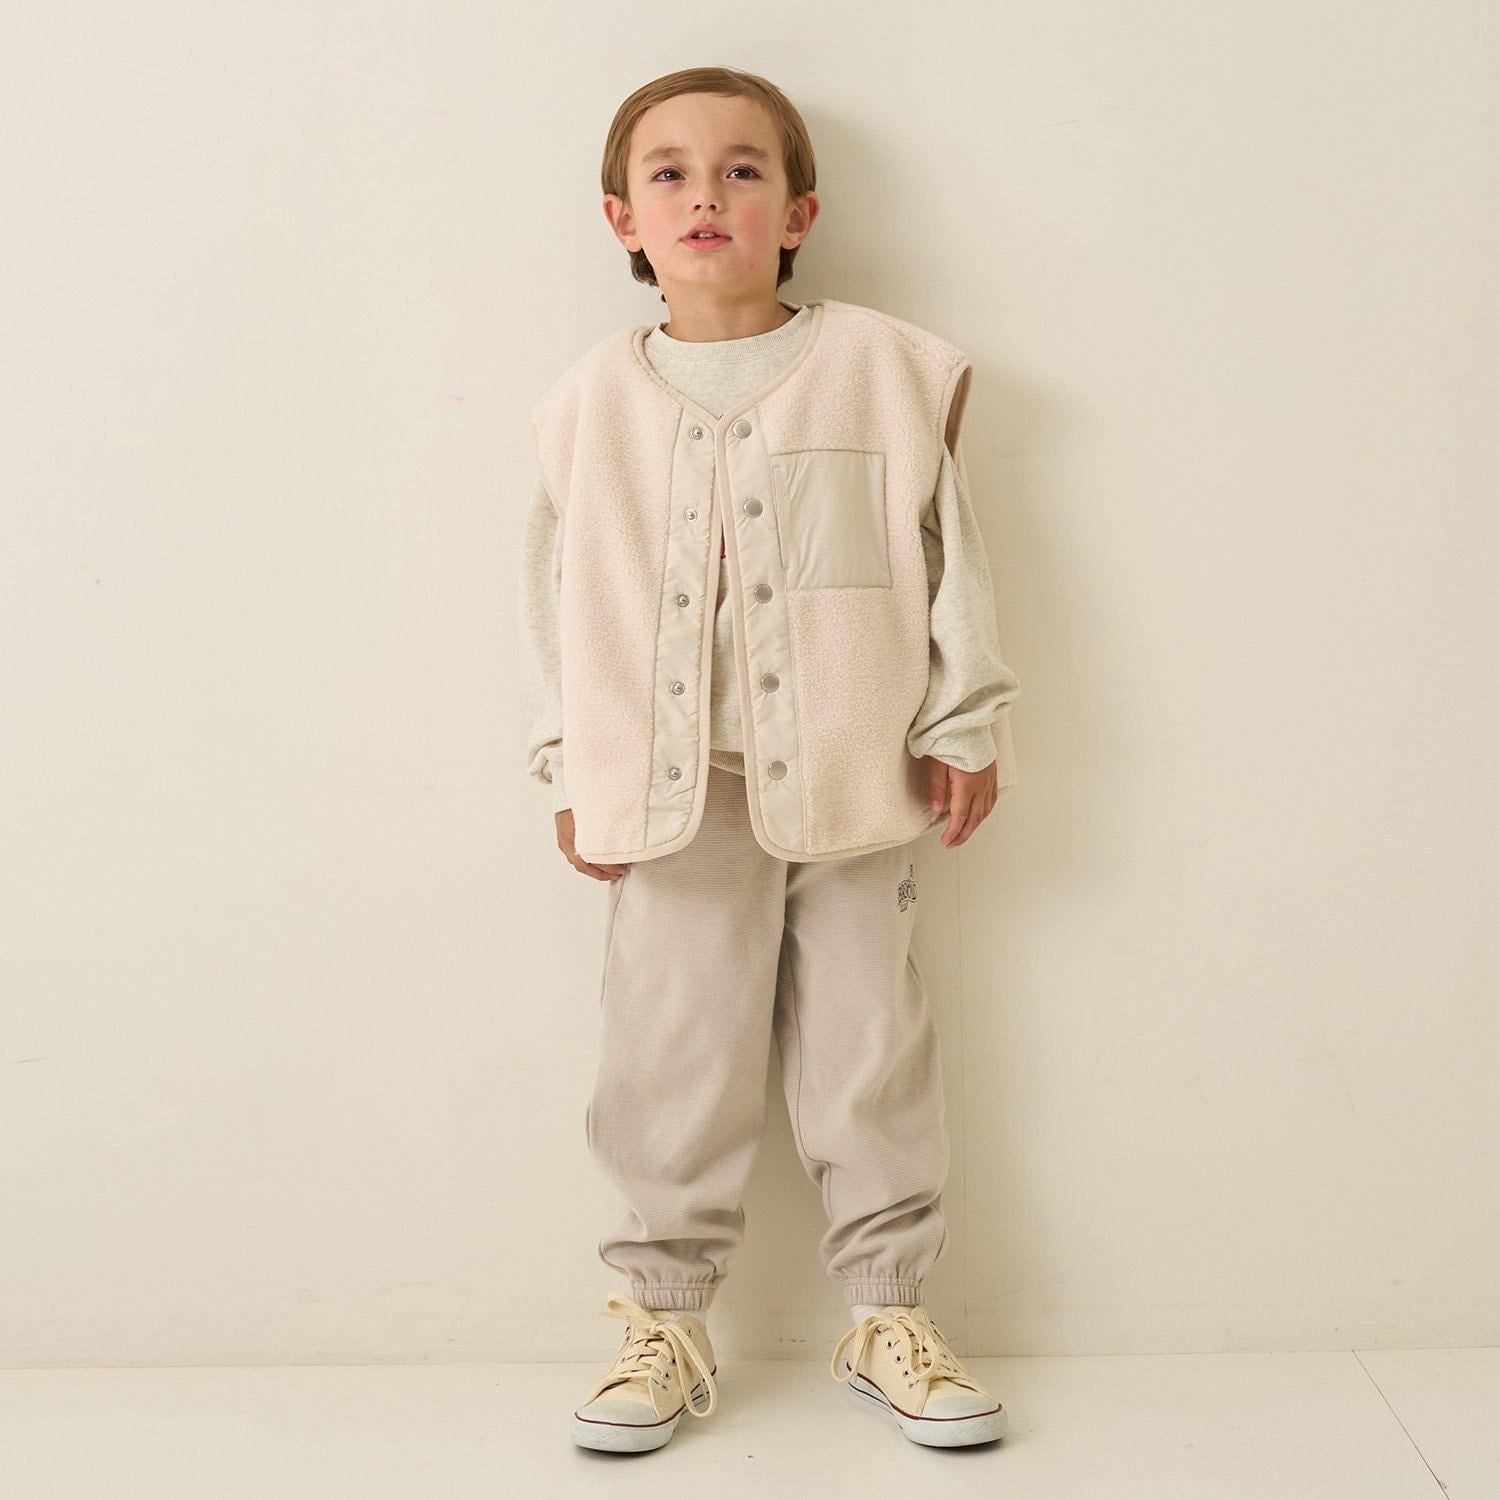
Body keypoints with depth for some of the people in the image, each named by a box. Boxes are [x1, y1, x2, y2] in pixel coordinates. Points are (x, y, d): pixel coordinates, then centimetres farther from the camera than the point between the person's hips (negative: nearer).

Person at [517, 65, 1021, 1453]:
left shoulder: (882, 368, 1)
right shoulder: (595, 400, 4)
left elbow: (950, 555, 4)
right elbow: (555, 593, 8)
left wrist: (967, 726, 3)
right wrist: (574, 771, 6)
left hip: (846, 784, 0)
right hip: (672, 791, 1)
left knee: (871, 1049, 8)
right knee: (673, 1059, 6)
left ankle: (890, 1315, 22)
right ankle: (666, 1322, 20)